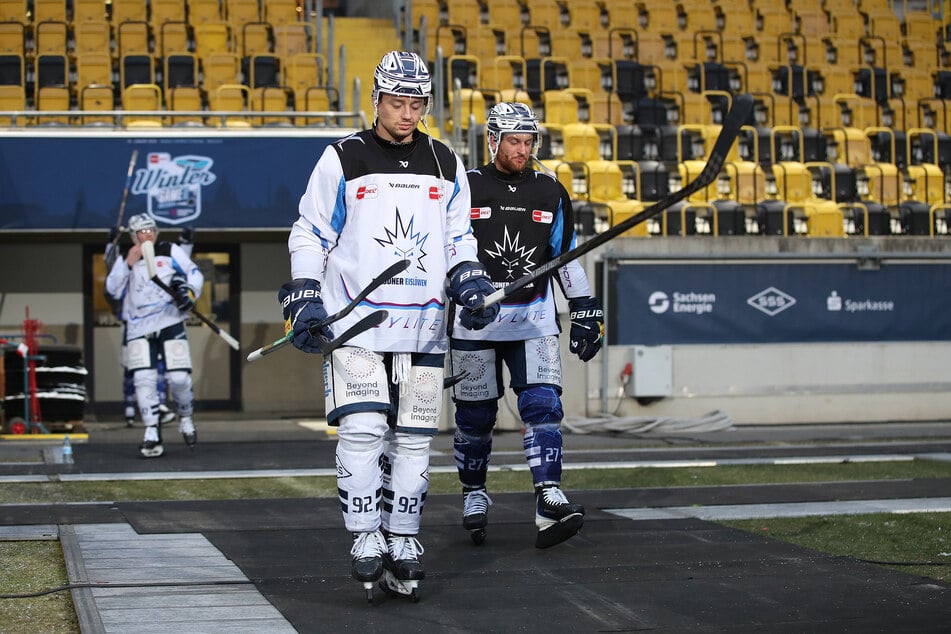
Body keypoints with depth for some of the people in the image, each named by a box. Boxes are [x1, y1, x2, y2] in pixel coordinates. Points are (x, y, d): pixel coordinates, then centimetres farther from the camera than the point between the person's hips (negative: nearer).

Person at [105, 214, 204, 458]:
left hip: (170, 323, -2)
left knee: (179, 378, -9)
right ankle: (152, 433, -7)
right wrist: (128, 264, -9)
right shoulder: (125, 259, 14)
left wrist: (189, 291, -13)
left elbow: (194, 273, 7)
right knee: (143, 378, -12)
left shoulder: (170, 252, 8)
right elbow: (113, 290, 2)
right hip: (138, 327, 2)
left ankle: (185, 419, 19)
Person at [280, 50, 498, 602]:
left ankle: (402, 542, 15)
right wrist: (305, 302, -4)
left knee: (413, 438, 4)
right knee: (361, 430, -14)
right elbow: (310, 235, 4)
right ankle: (365, 540, -1)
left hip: (423, 327, 3)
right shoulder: (342, 160, 0)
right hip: (354, 321, -3)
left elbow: (458, 238, 17)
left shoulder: (446, 165, 10)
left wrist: (471, 284, 0)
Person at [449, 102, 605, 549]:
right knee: (475, 414, 4)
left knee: (542, 403, -13)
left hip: (533, 317, 2)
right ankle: (474, 495, 24)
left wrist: (585, 311, 13)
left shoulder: (550, 193, 8)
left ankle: (549, 501, -19)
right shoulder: (465, 189, -2)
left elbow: (566, 256, 16)